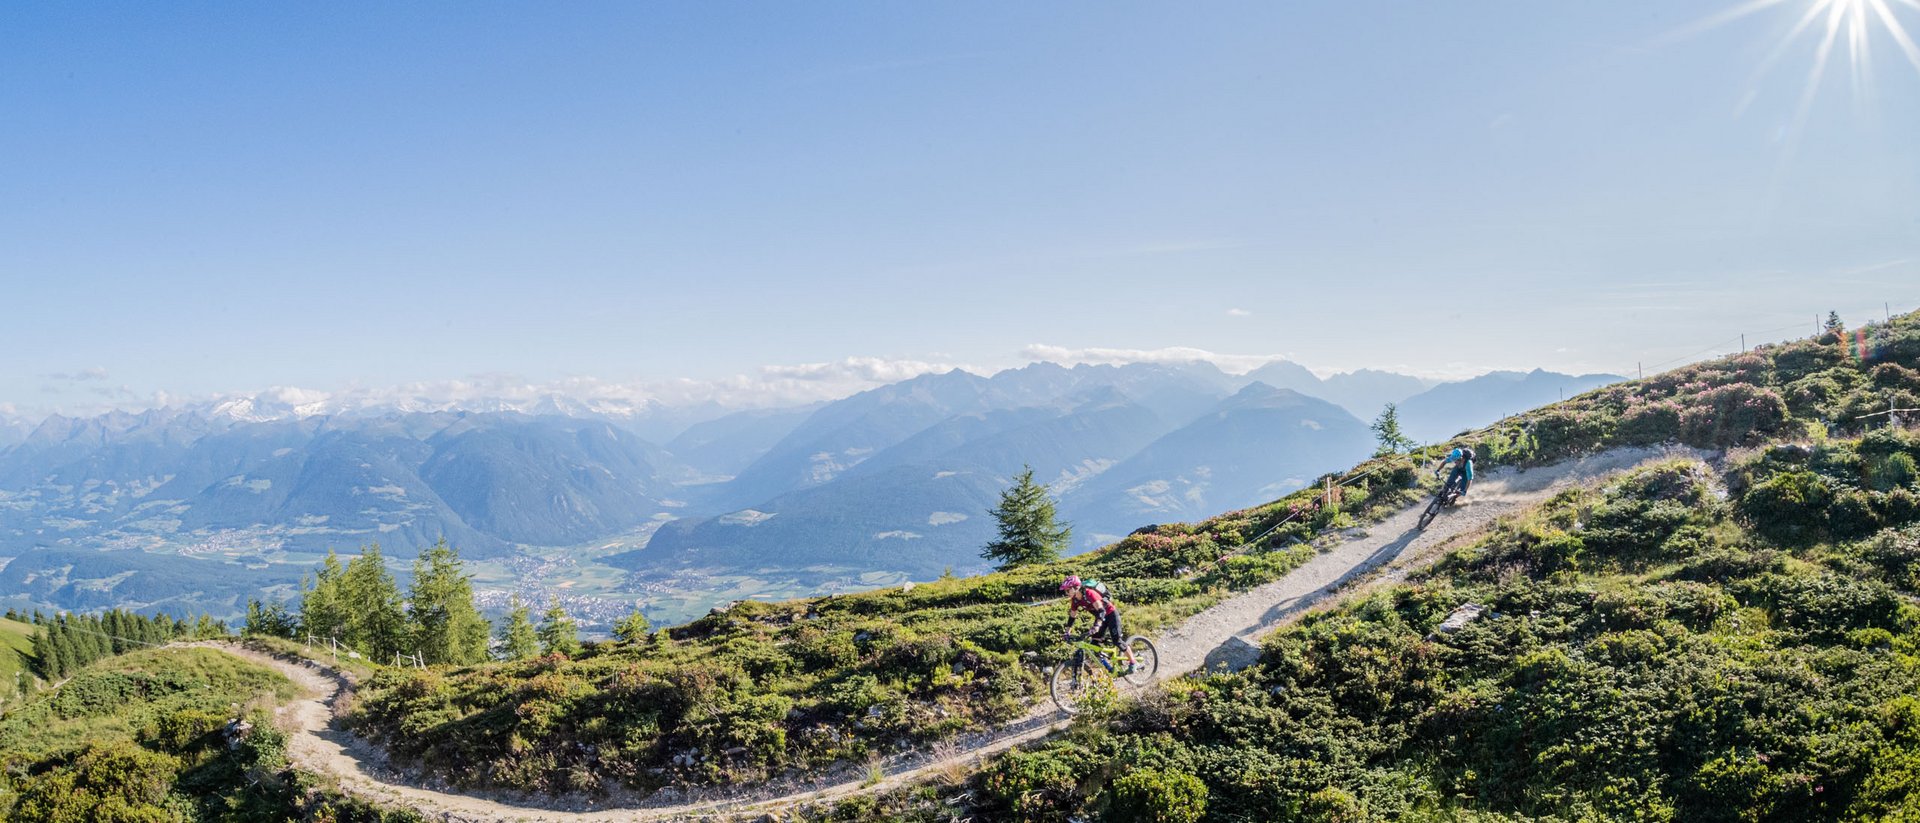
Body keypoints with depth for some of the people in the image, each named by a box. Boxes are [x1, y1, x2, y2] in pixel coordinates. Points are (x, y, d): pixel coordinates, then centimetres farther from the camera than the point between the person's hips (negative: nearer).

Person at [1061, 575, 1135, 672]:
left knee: (1116, 641, -15)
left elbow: (1101, 610, -39)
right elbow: (1071, 617, 4)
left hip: (1111, 614, -8)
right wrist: (1067, 633, -3)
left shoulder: (1089, 593, -31)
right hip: (1100, 617, 8)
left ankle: (1132, 663, -3)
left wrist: (1097, 626, -51)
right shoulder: (1075, 600, -7)